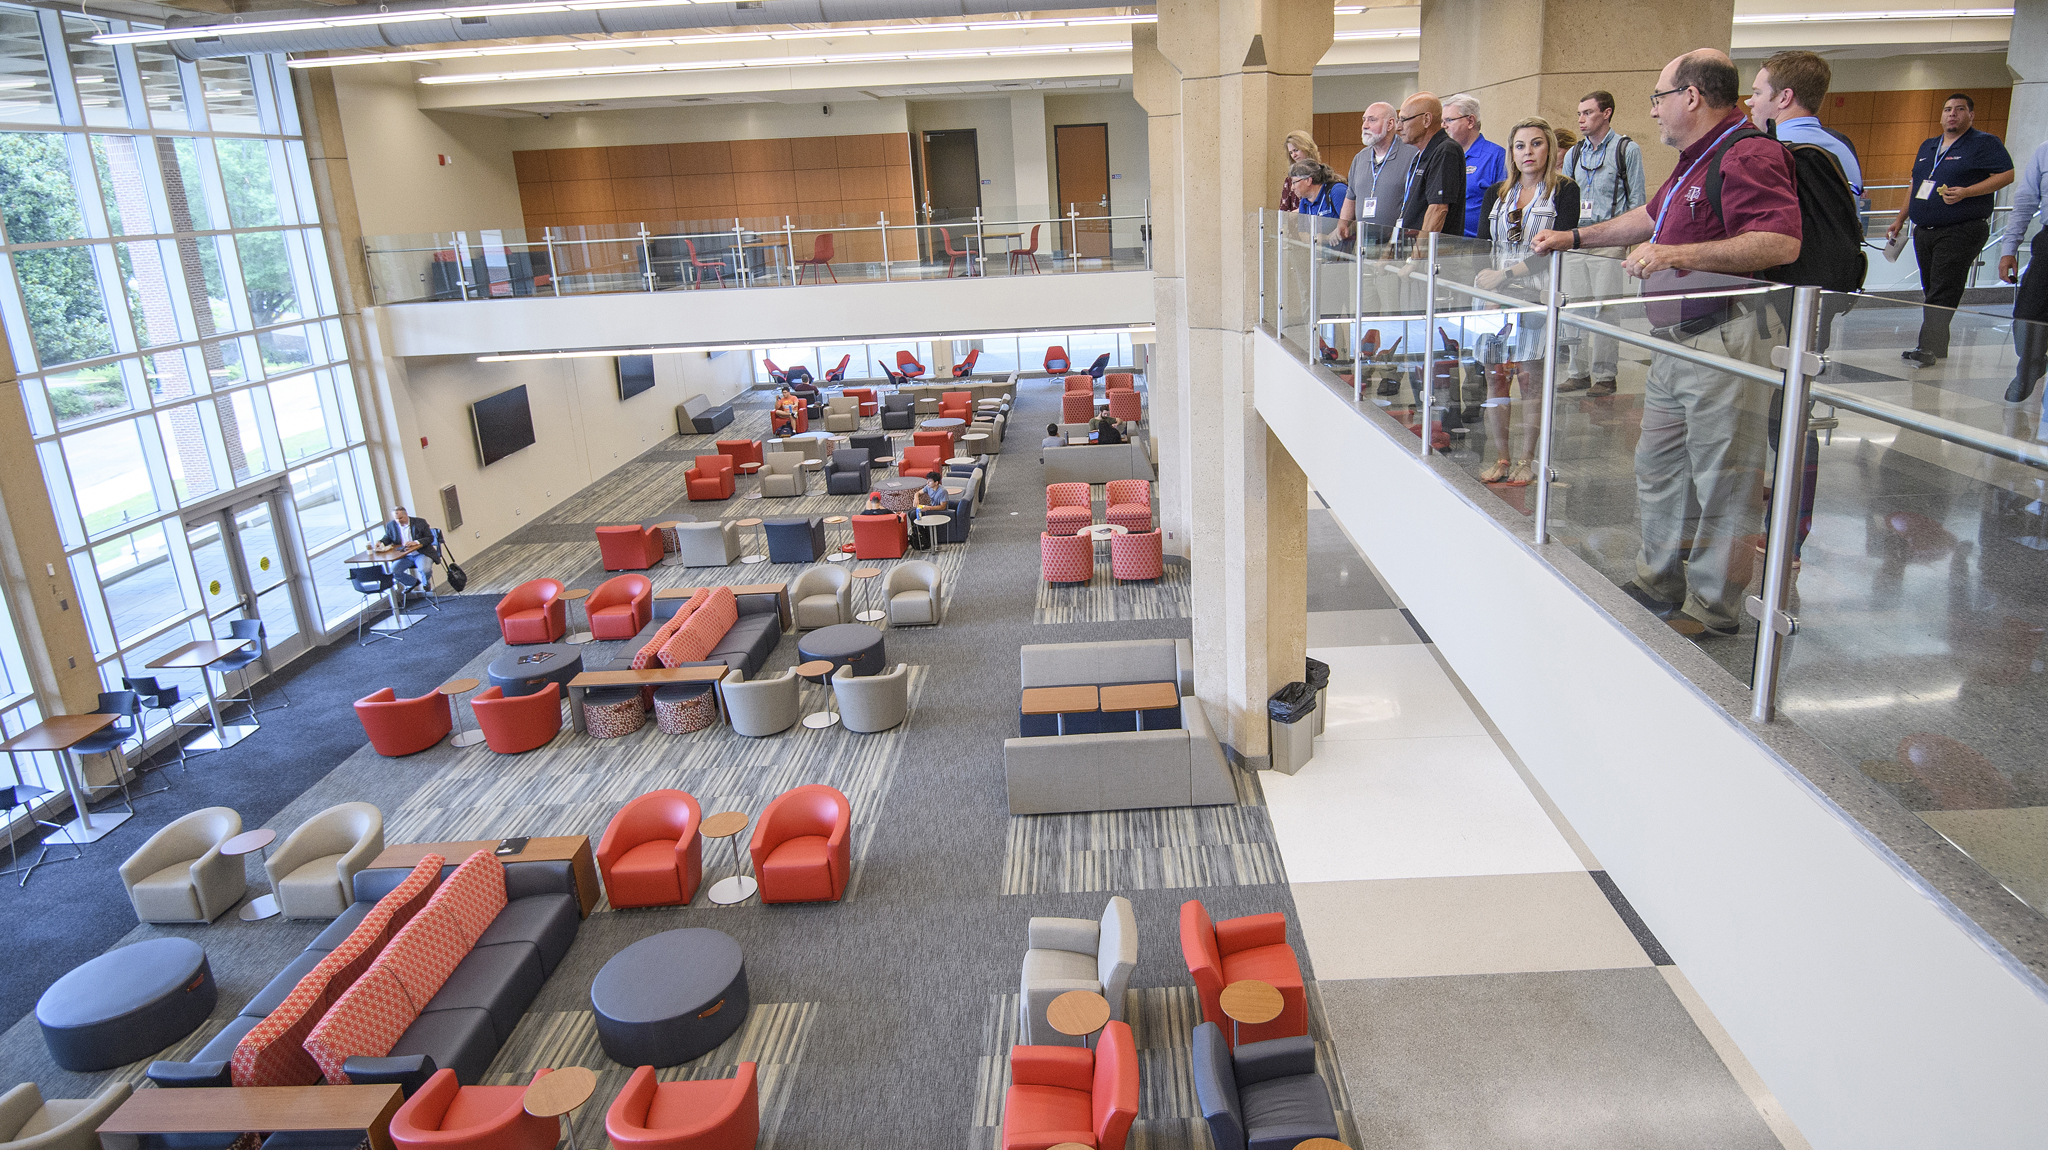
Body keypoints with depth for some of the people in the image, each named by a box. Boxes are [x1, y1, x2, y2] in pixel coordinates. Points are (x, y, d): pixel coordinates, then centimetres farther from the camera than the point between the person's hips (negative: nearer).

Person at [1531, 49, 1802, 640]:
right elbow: (1650, 216, 36)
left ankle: (1713, 608, 7)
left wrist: (1678, 254, -28)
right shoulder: (1694, 160, 19)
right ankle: (1658, 583, 30)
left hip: (1727, 340, -11)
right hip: (1677, 341, 11)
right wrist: (1575, 237, 34)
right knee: (1658, 469, 16)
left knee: (1722, 480, -2)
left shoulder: (1748, 155, -15)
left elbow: (1781, 242, -27)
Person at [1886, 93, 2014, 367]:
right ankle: (1937, 346, 16)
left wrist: (1966, 193, -21)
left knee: (1943, 293, -12)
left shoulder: (1985, 143, -1)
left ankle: (1928, 347, -16)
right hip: (1924, 231, 7)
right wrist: (1900, 219, 21)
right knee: (1930, 291, 9)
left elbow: (2006, 175, -10)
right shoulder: (1928, 146, 19)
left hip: (1961, 231, -7)